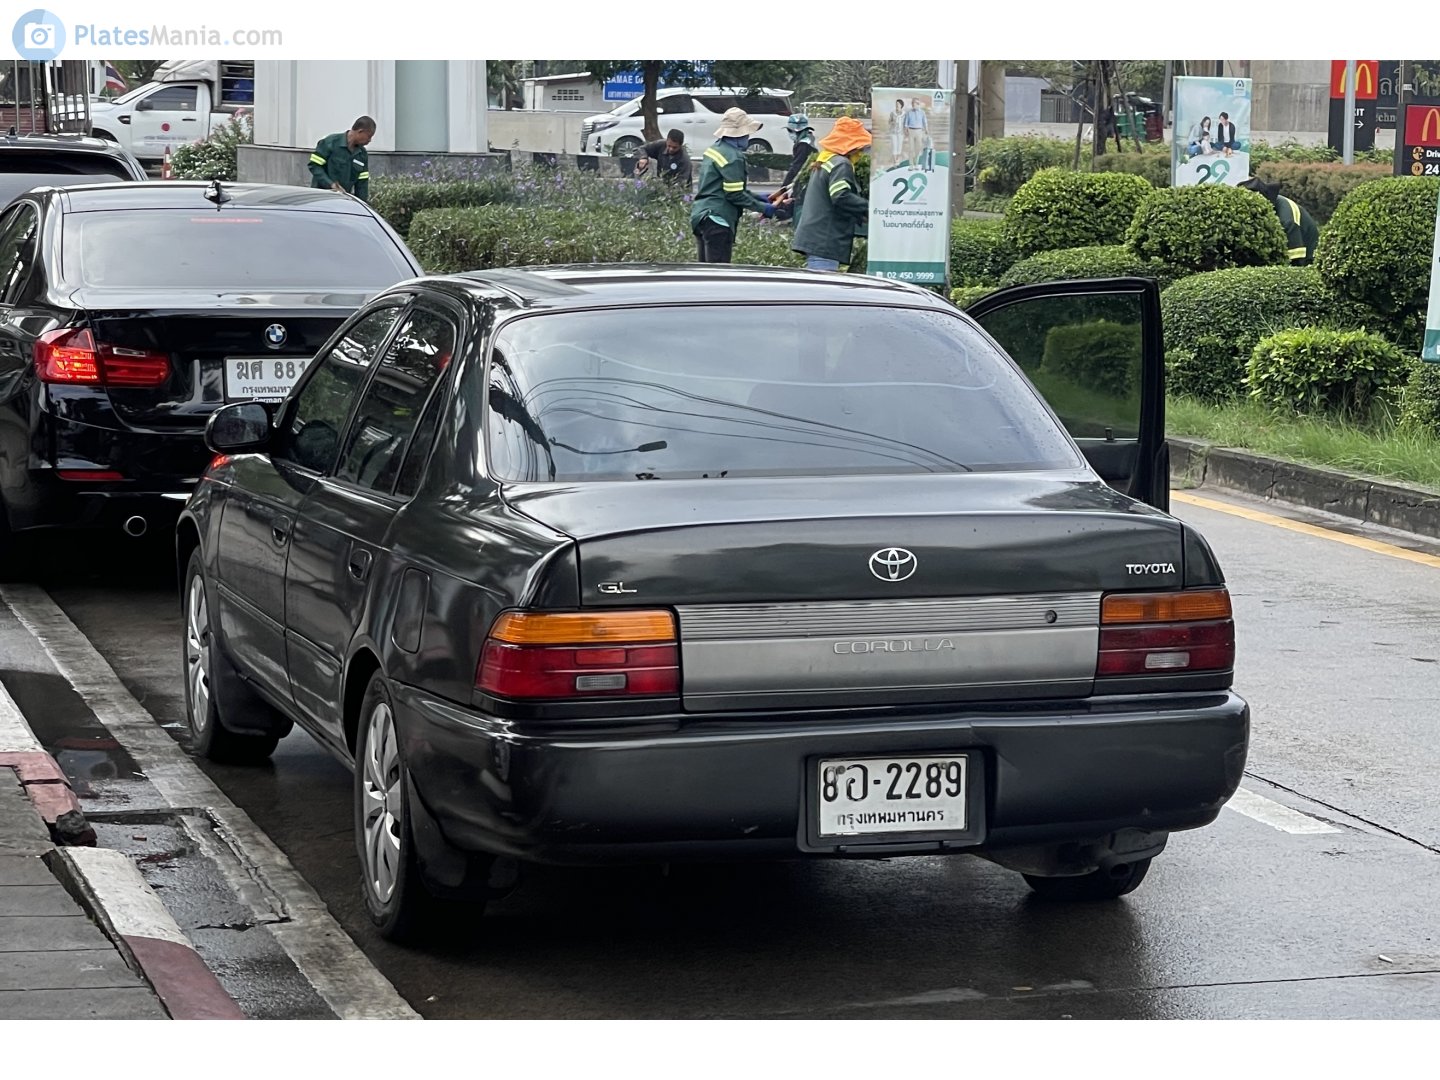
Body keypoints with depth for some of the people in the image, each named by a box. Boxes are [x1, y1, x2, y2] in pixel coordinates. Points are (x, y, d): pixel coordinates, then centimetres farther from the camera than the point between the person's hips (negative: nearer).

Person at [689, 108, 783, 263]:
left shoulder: (714, 149, 15)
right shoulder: (733, 157, -15)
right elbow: (735, 195, -16)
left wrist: (759, 198, 20)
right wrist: (764, 208, -8)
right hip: (717, 221, -10)